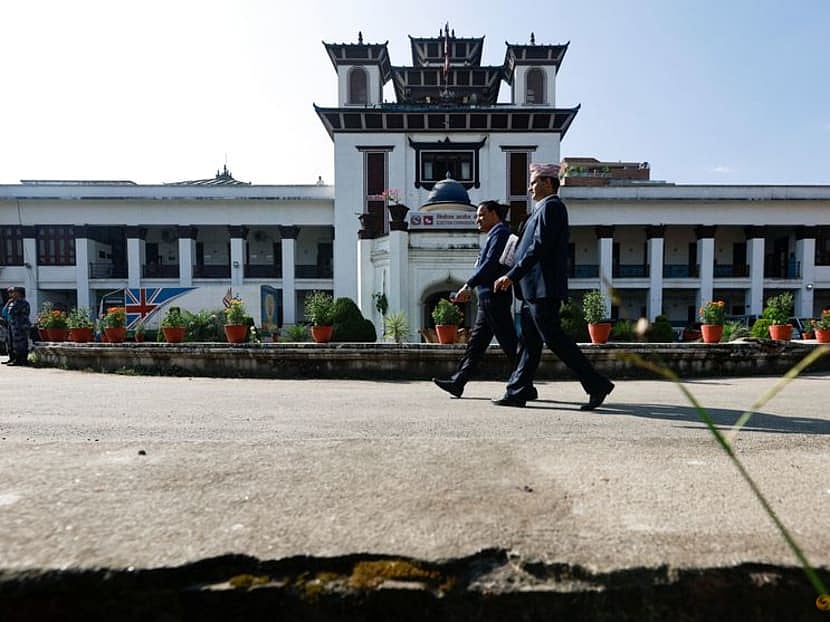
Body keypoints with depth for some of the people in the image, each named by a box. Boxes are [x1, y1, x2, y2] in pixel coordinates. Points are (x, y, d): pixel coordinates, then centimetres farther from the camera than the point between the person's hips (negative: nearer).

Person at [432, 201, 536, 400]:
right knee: (476, 341, 9)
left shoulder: (500, 232, -8)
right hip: (487, 298, 10)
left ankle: (526, 388, 4)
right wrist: (471, 288, 16)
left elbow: (490, 264, -19)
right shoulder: (494, 234, 22)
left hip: (494, 297, -10)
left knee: (509, 343, -5)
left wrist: (468, 285, -20)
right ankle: (457, 382, 14)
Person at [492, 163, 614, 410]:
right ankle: (516, 393, 15)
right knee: (528, 342, 9)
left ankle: (597, 385, 3)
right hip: (535, 289, 10)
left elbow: (539, 247, -20)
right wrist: (513, 277, 19)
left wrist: (512, 276, -21)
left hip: (543, 289, -10)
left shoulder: (551, 206, -9)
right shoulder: (545, 208, 22)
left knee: (554, 339, -6)